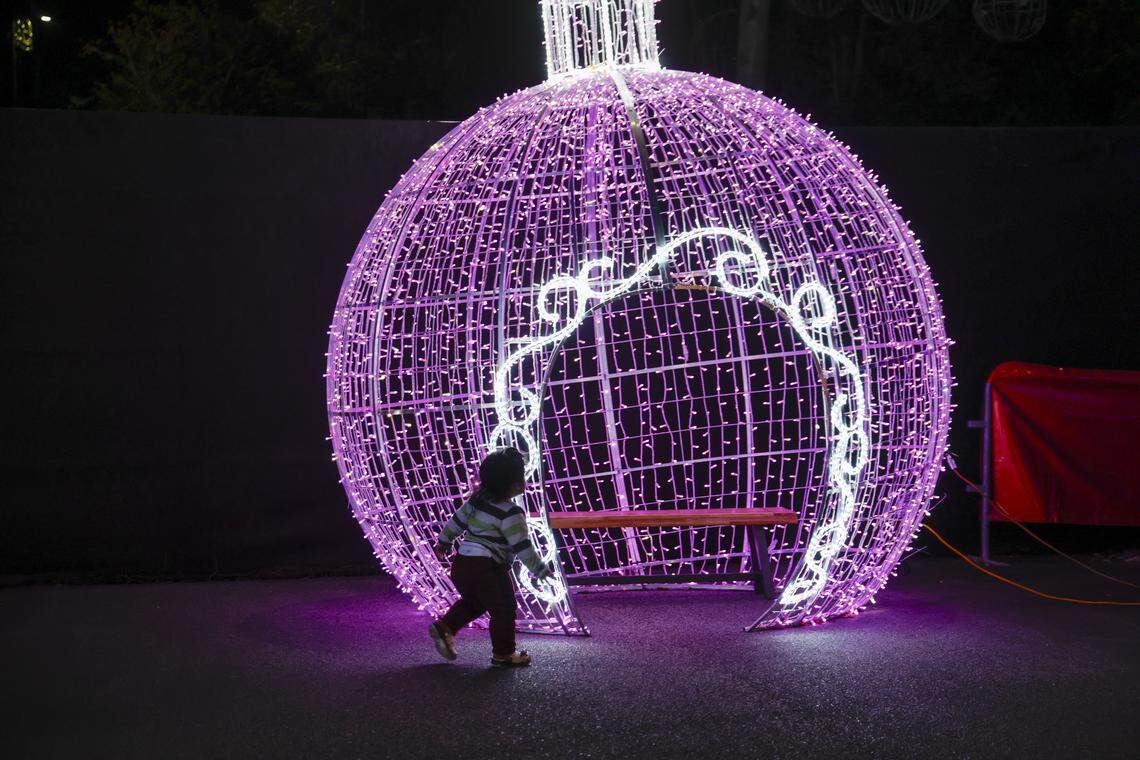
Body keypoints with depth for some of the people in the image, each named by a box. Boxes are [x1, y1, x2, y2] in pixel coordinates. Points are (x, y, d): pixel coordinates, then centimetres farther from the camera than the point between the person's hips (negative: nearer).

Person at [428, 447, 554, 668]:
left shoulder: (477, 499, 8)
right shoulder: (511, 514, -14)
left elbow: (457, 521, 17)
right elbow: (522, 547, -15)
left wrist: (444, 543, 32)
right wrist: (541, 570, -5)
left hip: (461, 564, 8)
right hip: (487, 569, -8)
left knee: (473, 602, 29)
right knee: (503, 609, 6)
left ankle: (444, 627, 21)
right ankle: (503, 654, 12)